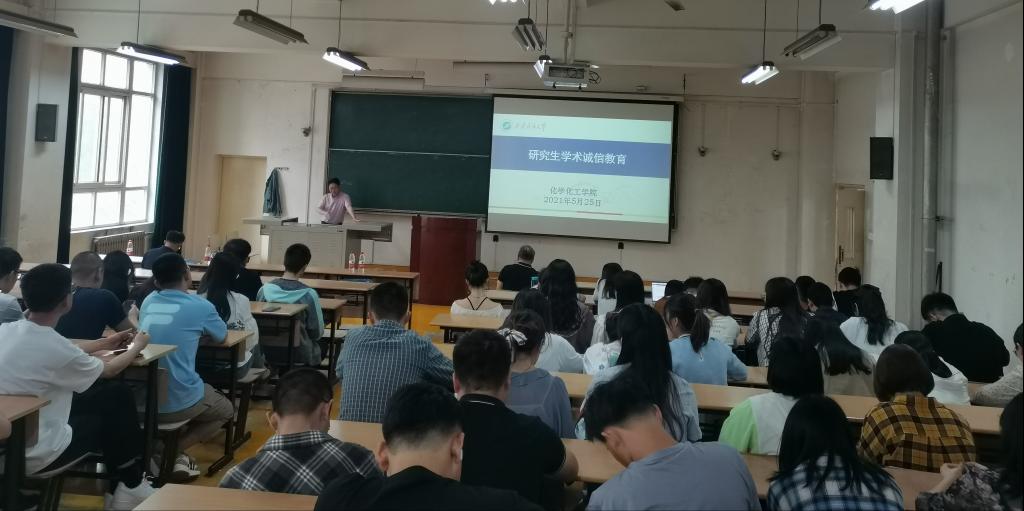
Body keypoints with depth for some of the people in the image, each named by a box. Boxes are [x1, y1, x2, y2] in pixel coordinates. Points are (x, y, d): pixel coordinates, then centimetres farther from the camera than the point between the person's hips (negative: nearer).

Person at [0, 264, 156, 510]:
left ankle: (122, 480, 28)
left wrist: (104, 344, 25)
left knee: (115, 394, 14)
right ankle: (129, 487, 29)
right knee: (117, 397, 14)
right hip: (35, 455, -7)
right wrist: (137, 347, 14)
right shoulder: (54, 345, -25)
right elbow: (109, 370, -5)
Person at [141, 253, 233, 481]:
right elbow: (222, 336, 13)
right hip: (178, 402, -5)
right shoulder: (200, 306, -7)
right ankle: (172, 451, 2)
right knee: (226, 410, 25)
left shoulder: (149, 301, 7)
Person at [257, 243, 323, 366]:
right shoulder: (309, 294, -20)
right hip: (300, 356, -4)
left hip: (268, 353, 4)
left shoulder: (265, 289, -11)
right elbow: (317, 333, -12)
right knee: (322, 342, 26)